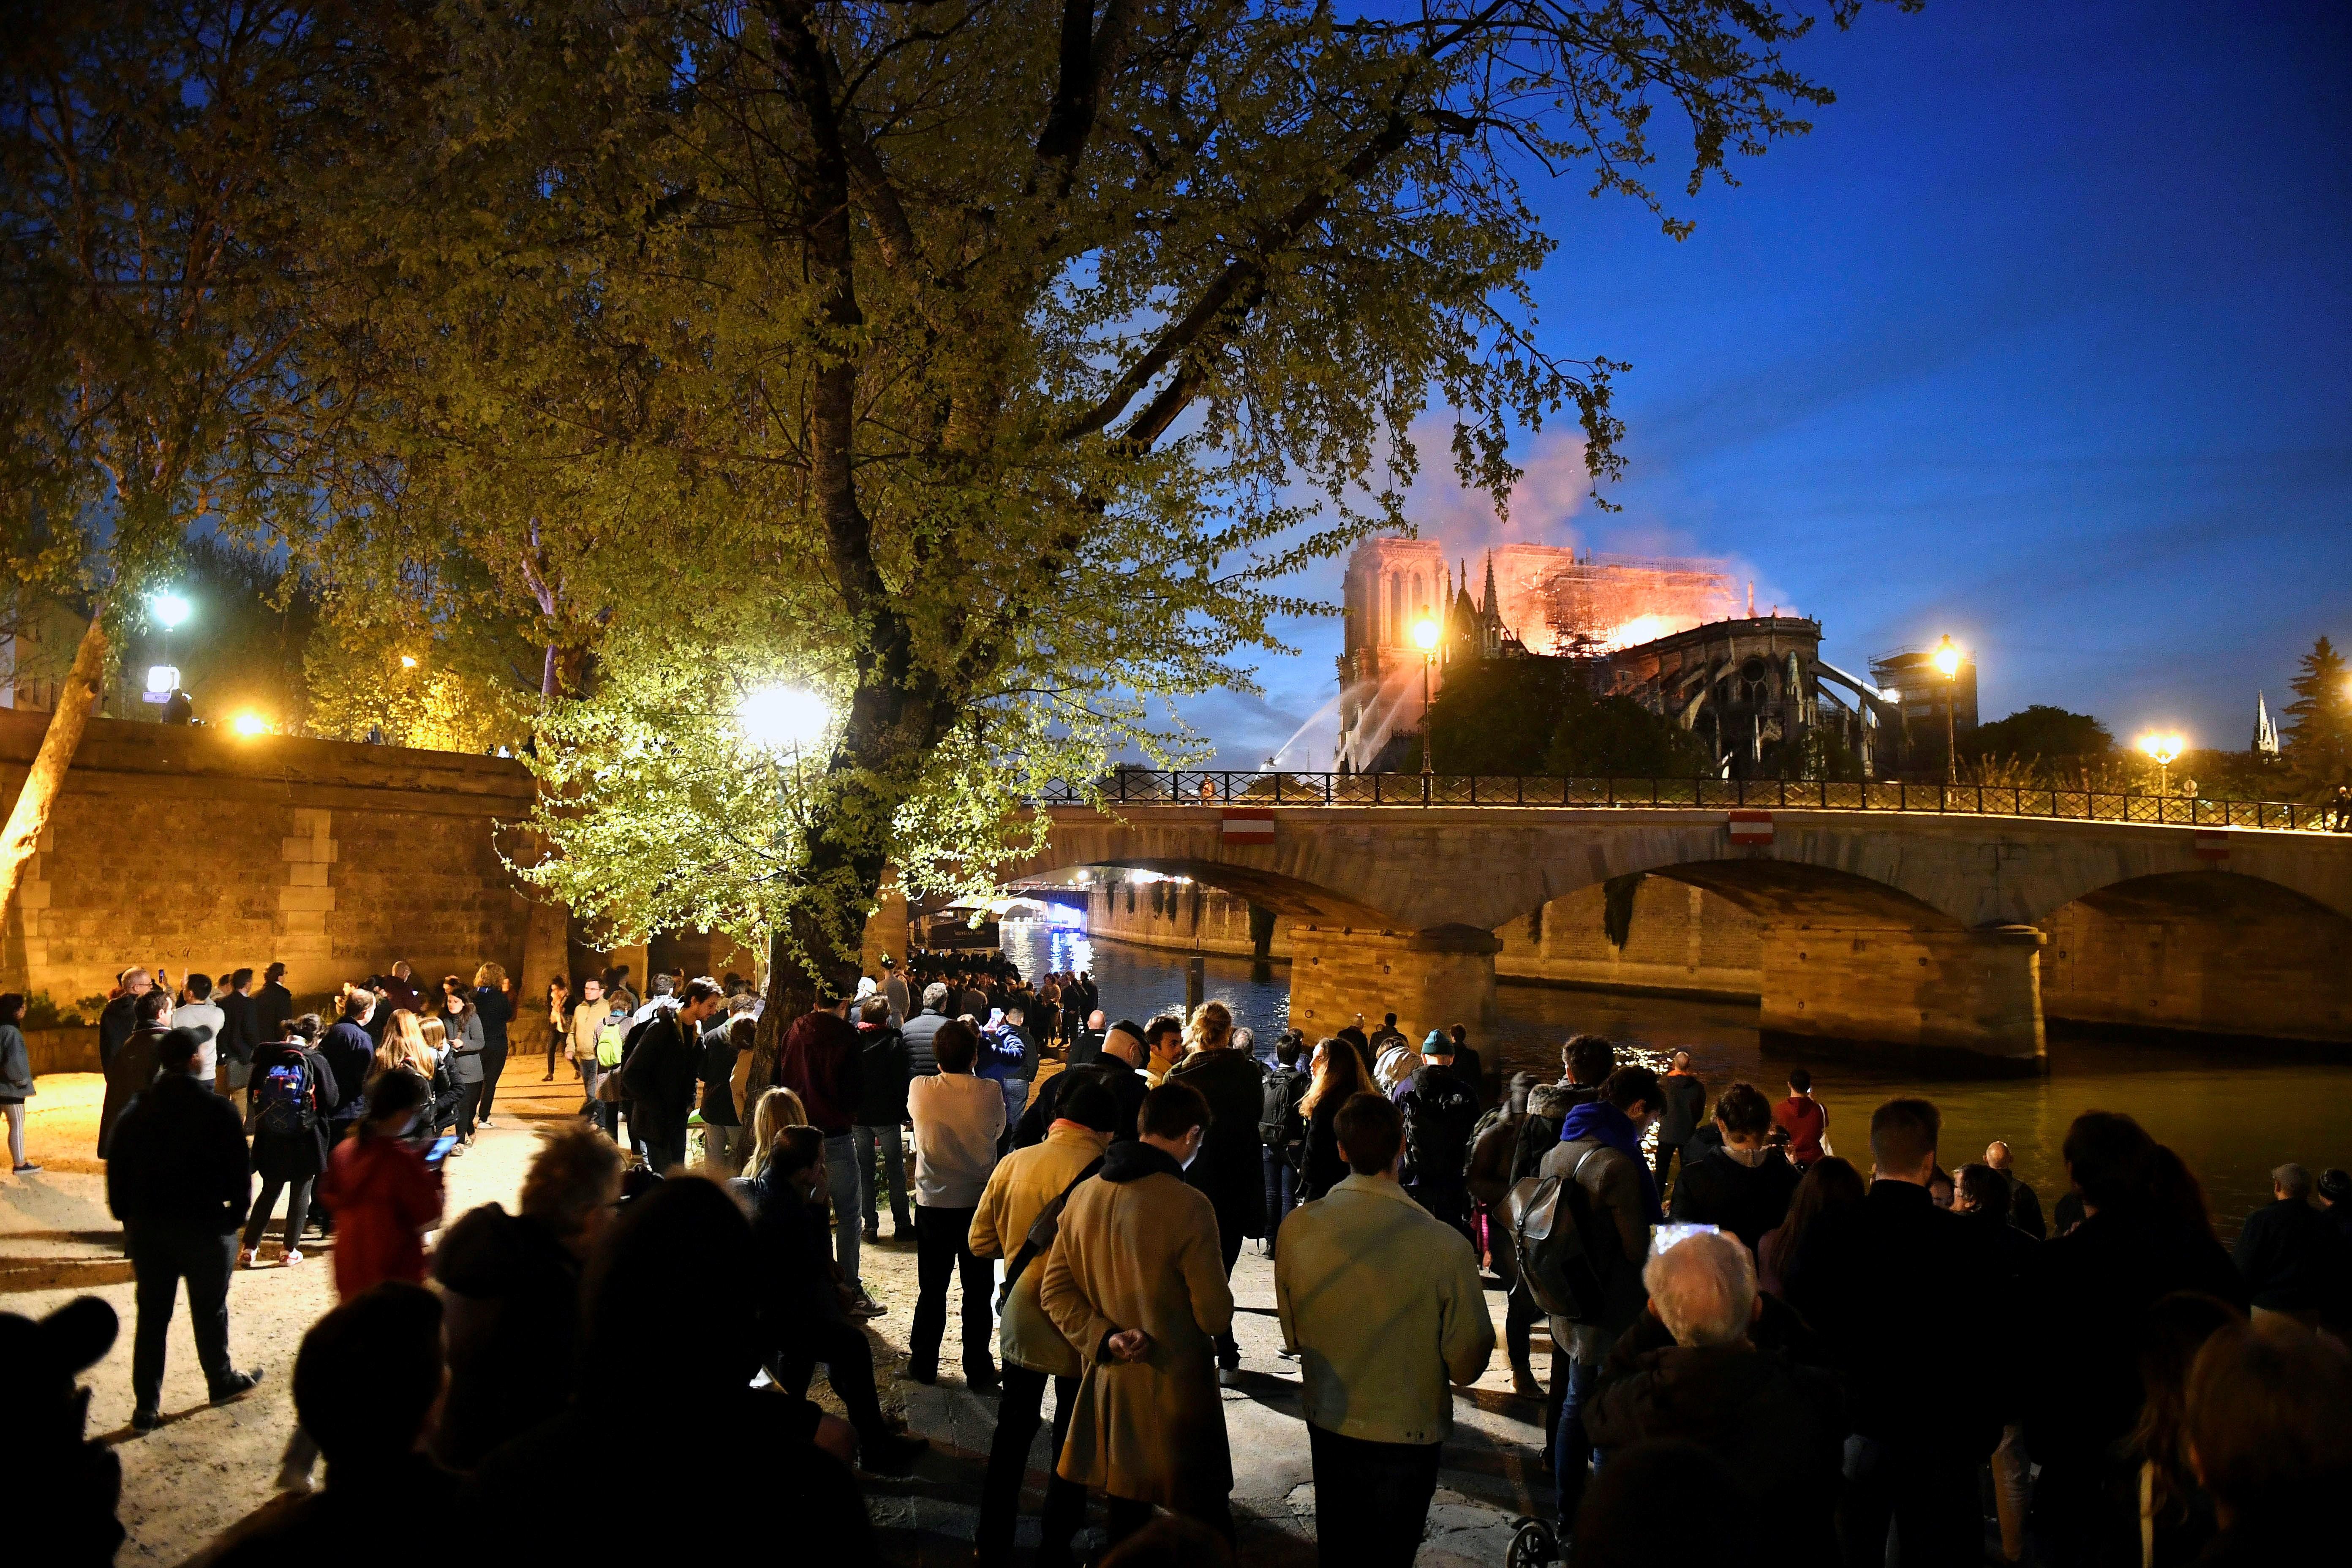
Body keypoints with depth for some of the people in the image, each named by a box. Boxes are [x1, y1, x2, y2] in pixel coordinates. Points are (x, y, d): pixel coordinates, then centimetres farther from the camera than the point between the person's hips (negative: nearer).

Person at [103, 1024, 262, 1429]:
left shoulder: (135, 1111, 1)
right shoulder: (216, 1110, -13)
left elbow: (117, 1172, 6)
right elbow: (238, 1171, -11)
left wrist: (128, 1218, 15)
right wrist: (237, 1213, 3)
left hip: (147, 1227, 4)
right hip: (204, 1226, -4)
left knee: (151, 1315, 10)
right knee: (210, 1310, 13)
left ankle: (146, 1406, 11)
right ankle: (221, 1381, 29)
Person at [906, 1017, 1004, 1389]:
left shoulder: (919, 1090, -12)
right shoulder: (990, 1093, -13)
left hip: (933, 1204, 1)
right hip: (979, 1203, -1)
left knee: (932, 1290, 15)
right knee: (978, 1290, 10)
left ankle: (923, 1365, 25)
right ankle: (978, 1370, 18)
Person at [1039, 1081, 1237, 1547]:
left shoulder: (1083, 1195, -2)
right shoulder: (1188, 1205, -21)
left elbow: (1055, 1292, 2)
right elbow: (1216, 1317, -16)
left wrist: (1104, 1337, -7)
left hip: (1109, 1383, 6)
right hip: (1176, 1393, -6)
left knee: (1127, 1514, 20)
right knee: (1209, 1524, 10)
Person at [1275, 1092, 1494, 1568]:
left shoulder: (1297, 1228, -17)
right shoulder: (1445, 1244, -27)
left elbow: (1293, 1336, -1)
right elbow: (1467, 1366, -15)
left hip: (1327, 1424, 3)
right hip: (1408, 1434, -3)